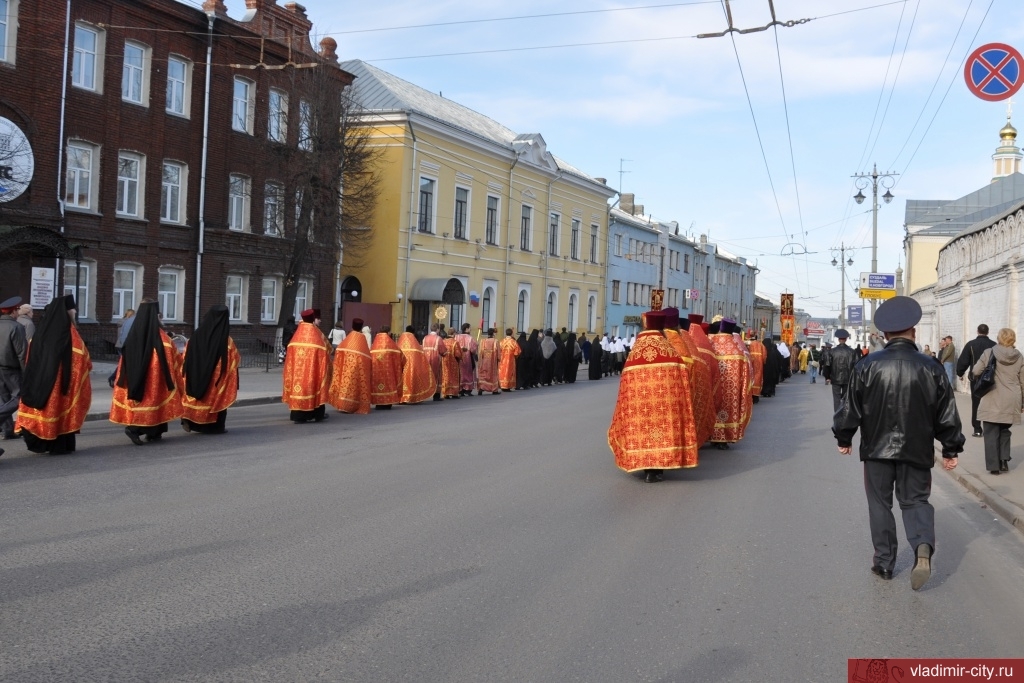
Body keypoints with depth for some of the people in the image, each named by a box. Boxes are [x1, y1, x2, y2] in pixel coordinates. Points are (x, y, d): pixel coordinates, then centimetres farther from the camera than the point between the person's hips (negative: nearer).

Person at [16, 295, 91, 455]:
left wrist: (42, 370, 18)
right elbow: (81, 355, -10)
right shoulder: (68, 330, -11)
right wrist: (88, 366, 6)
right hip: (63, 378, -6)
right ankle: (60, 445, 5)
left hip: (40, 378, 6)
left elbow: (32, 358, 12)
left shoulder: (42, 329, 8)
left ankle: (39, 443, 13)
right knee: (60, 408, 1)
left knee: (44, 407, 11)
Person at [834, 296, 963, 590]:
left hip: (877, 448, -1)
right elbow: (947, 414, 0)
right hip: (917, 449, 1)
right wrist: (951, 449, 10)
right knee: (915, 500, 13)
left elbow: (851, 407, -3)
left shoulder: (867, 366, -7)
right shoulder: (931, 368, -4)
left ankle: (884, 562, 15)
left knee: (880, 504, 12)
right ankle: (923, 547, -12)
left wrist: (844, 438, 11)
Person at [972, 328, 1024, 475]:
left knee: (991, 433, 4)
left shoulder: (988, 353, -5)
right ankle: (1004, 461, 11)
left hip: (992, 401, -3)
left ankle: (994, 465, 2)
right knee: (1004, 430, 20)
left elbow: (975, 372, -2)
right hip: (1011, 402, 3)